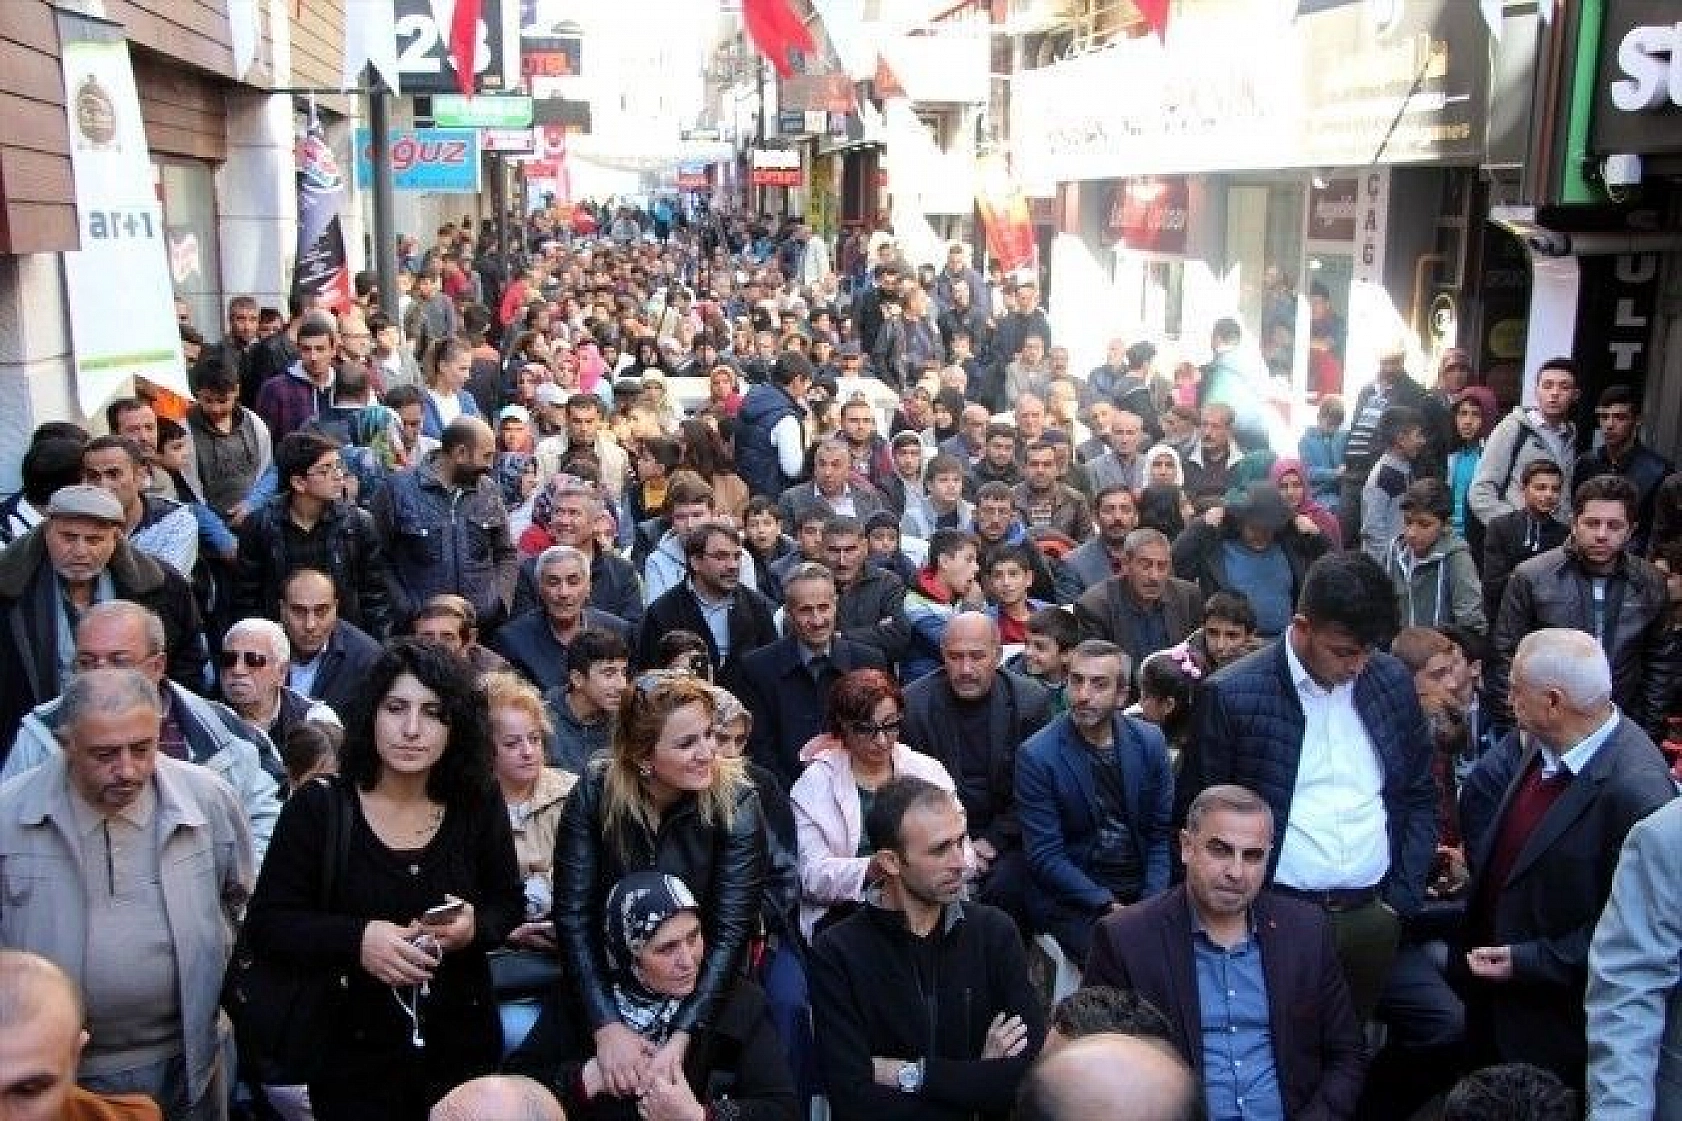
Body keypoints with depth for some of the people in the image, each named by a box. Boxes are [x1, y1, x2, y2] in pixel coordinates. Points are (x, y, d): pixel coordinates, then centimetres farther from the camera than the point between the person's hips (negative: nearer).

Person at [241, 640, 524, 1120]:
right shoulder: (317, 807, -11)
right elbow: (264, 924, -10)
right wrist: (356, 940, -26)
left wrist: (474, 926, -18)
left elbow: (508, 905, 5)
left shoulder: (479, 806, -5)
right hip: (354, 1061, -2)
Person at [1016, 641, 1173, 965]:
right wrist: (1108, 906, -17)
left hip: (1142, 893, 4)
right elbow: (1046, 857, -10)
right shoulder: (1036, 756, -10)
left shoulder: (1149, 741, 2)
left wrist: (1150, 906, -8)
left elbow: (1162, 832, 5)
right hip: (1072, 900, -4)